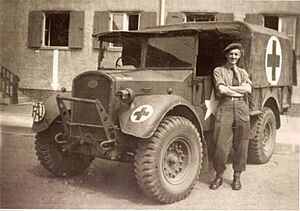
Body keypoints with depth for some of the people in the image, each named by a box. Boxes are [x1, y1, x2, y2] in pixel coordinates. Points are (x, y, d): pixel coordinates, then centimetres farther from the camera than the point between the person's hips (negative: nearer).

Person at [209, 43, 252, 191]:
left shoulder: (243, 72, 18)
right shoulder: (218, 71, 8)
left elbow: (249, 89, -1)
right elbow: (221, 89, -9)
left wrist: (228, 88, -7)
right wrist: (240, 90, -4)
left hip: (241, 108, 3)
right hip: (224, 108, -3)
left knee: (240, 145, 4)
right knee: (221, 144, -7)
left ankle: (237, 176, 18)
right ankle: (219, 176, 10)